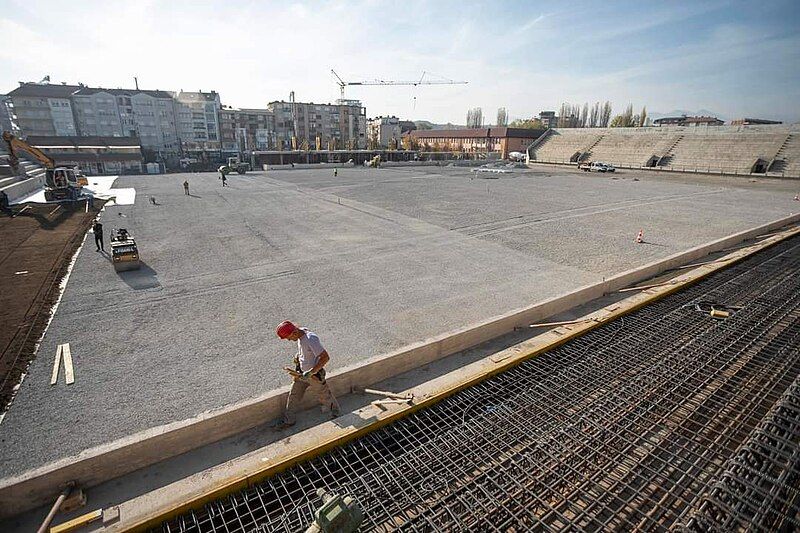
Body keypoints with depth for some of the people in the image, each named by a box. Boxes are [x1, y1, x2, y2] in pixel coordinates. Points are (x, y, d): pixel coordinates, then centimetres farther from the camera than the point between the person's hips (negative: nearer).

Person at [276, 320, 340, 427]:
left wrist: (310, 373, -35)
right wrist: (298, 356, 0)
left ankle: (334, 410, 44)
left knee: (324, 396, 16)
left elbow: (325, 357, -36)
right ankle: (288, 421, 35)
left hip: (315, 375, -7)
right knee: (293, 396, 15)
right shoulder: (300, 335, -7)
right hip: (301, 373, 7)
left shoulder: (311, 339, -34)